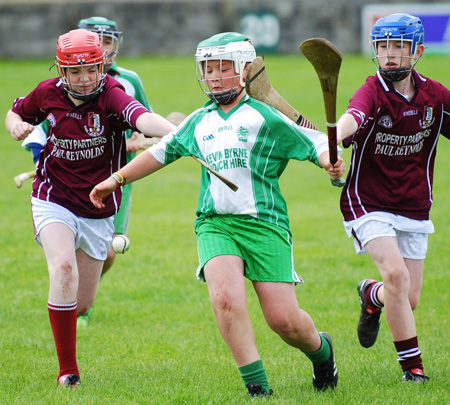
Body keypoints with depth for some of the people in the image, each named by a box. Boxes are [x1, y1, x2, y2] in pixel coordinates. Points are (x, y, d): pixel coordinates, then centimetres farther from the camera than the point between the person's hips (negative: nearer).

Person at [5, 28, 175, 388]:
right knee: (64, 269, -27)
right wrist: (16, 126, -9)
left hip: (98, 211, 0)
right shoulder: (48, 93, -7)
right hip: (54, 202, 0)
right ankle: (67, 371, -20)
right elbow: (17, 112, 16)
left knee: (82, 303, 9)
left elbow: (143, 118, -42)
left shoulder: (111, 95, -19)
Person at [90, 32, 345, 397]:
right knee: (226, 297, -25)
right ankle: (258, 387, -19)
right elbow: (161, 152, 32)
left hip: (264, 223, -3)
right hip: (215, 225, 3)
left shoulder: (264, 117, 4)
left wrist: (331, 162, -22)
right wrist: (116, 180, 35)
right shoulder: (198, 123, 18)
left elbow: (315, 142, 0)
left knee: (284, 319, -8)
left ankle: (321, 350, 28)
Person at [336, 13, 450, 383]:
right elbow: (351, 118, -38)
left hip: (415, 209, 4)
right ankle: (412, 364, -8)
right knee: (396, 274, -24)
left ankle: (372, 296, 41)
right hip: (368, 204, -4)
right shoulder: (373, 93, -17)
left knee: (408, 299, 4)